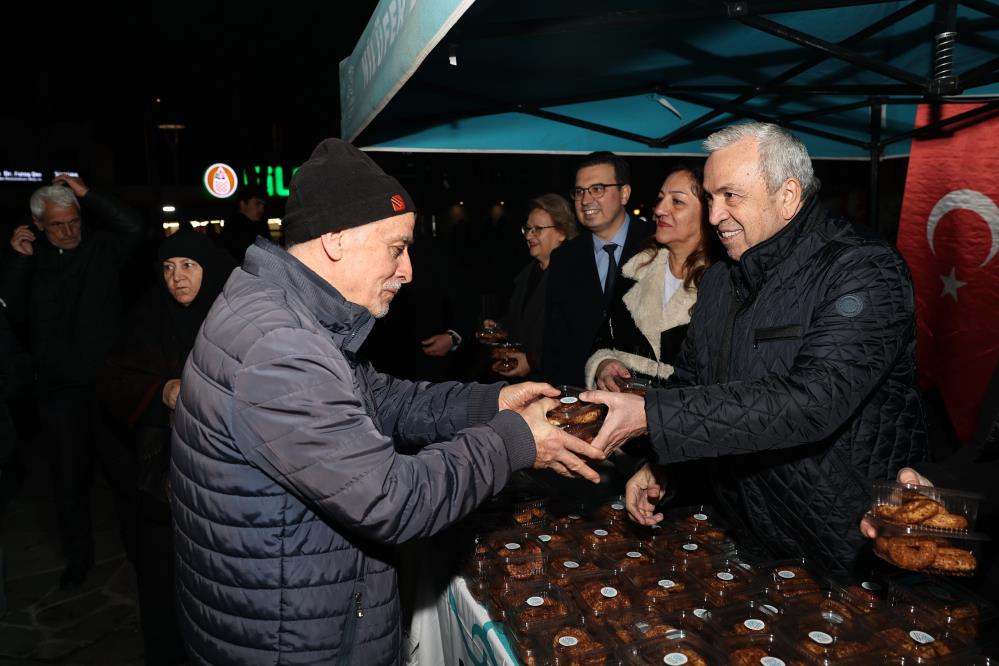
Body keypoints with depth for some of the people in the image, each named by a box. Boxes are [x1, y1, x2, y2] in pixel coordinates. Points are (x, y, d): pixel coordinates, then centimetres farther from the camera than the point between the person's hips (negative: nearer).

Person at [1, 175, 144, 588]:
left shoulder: (100, 248, -2)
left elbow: (133, 228, -19)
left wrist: (87, 195, -17)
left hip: (106, 381, -2)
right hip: (58, 388, 2)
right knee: (69, 476, 11)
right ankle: (79, 555, 27)